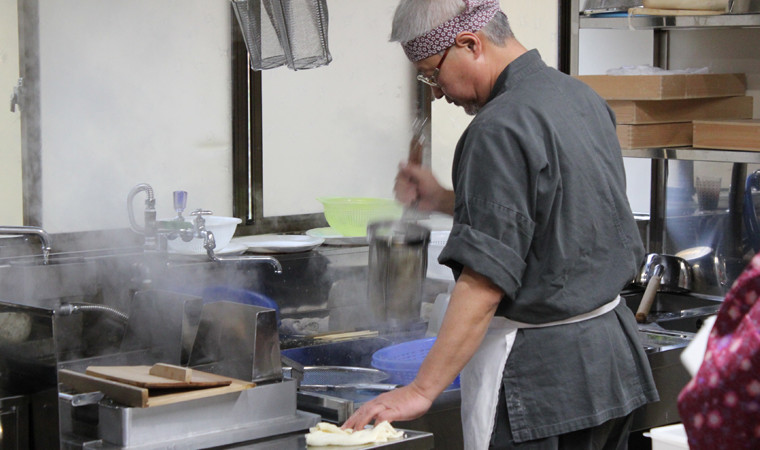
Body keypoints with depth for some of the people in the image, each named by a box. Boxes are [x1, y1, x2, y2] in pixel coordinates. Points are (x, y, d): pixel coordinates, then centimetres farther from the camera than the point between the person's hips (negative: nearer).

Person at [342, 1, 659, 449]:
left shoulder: (500, 129, -20)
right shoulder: (581, 97, 8)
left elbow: (485, 282, -24)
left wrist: (421, 391, -21)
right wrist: (444, 200, 18)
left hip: (542, 372, -10)